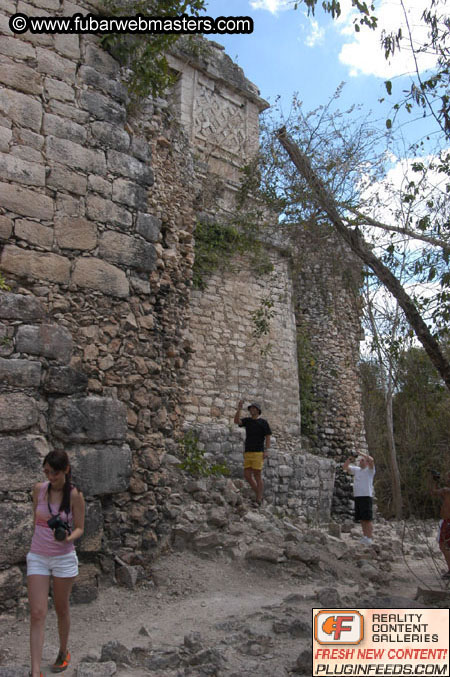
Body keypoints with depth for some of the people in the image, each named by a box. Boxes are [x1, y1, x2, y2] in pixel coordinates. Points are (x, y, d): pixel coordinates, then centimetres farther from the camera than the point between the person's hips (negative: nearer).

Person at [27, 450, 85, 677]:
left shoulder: (75, 495, -12)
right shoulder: (39, 489, -4)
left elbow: (79, 528, -7)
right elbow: (36, 519, 11)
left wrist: (67, 538, -28)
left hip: (64, 558, -2)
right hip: (37, 557, 2)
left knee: (61, 609, 14)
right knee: (37, 614, -4)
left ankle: (63, 652, 37)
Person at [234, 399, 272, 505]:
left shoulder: (263, 422, 1)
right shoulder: (247, 420, 13)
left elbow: (268, 437, -2)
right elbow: (236, 421, -7)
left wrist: (266, 451, -13)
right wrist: (239, 409, -18)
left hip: (258, 452, -5)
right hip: (248, 453, 5)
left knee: (257, 476, -6)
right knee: (247, 475, 2)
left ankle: (258, 500, 0)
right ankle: (259, 495, 17)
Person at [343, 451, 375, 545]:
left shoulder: (370, 470, -1)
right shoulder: (356, 469, 16)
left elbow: (371, 460, -20)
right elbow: (344, 467, 15)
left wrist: (361, 453, -13)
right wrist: (350, 459, 1)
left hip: (367, 496, -6)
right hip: (357, 496, 6)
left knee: (368, 518, -8)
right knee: (361, 519, 10)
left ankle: (370, 538, -6)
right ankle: (365, 536, 18)